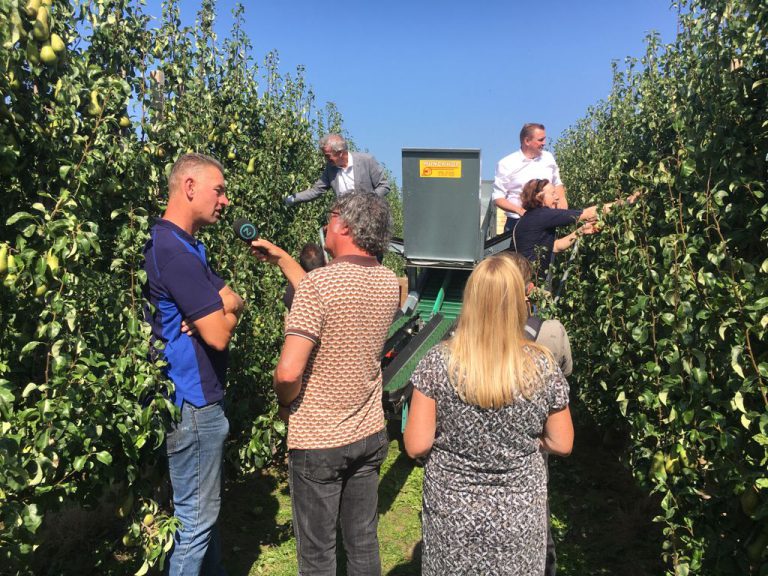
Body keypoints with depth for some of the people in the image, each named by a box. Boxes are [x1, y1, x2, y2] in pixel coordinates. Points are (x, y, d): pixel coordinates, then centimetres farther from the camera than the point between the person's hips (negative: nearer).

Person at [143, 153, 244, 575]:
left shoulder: (186, 245, 12)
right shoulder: (175, 251, -22)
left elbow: (234, 300, 8)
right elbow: (219, 334, -23)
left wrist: (219, 307, -14)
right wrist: (227, 313, -2)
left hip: (195, 394, 11)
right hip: (193, 402, -11)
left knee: (203, 507, 23)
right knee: (196, 516, 5)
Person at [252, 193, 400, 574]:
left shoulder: (318, 283, -22)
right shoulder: (390, 283, -2)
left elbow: (288, 371, -27)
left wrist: (285, 402, -5)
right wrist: (281, 260, 16)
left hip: (318, 442, -6)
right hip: (370, 434, 6)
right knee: (364, 543, 20)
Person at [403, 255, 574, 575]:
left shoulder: (438, 362, -18)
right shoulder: (543, 367, -14)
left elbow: (416, 446, -14)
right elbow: (562, 444, -3)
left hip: (451, 514, 0)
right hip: (519, 515, 1)